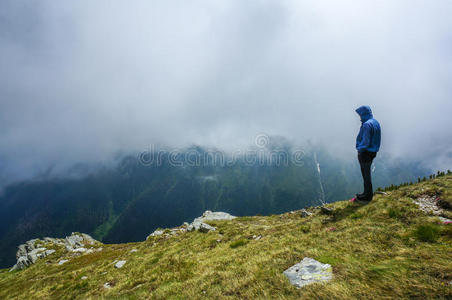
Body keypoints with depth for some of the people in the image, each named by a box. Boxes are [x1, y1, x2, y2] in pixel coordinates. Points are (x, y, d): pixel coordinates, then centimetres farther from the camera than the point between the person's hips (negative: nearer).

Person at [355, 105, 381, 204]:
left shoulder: (367, 125, -23)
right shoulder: (375, 122, 8)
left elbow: (365, 142, -27)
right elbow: (374, 139, 13)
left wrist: (359, 149, -11)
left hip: (365, 152, -9)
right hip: (373, 151, 9)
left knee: (366, 174, 2)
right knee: (367, 173, 20)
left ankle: (367, 197, 13)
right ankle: (368, 194, 32)